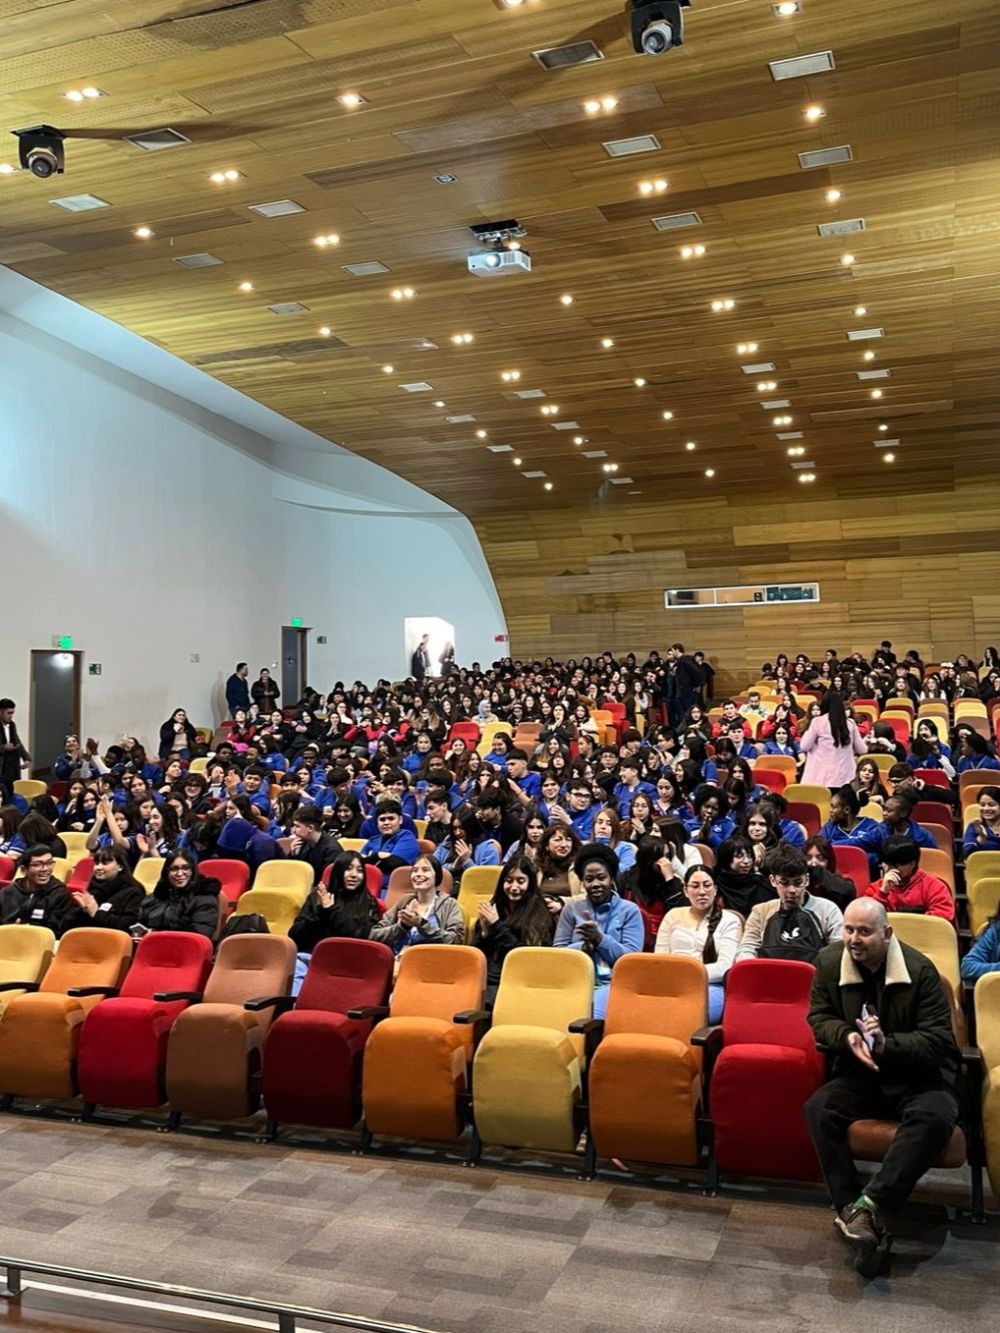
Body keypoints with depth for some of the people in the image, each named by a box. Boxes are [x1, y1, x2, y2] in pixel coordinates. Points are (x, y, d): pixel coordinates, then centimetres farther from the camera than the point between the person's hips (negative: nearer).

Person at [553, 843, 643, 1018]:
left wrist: (600, 939, -14)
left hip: (612, 983, -2)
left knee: (593, 1017, -33)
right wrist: (584, 946, -10)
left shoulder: (629, 910, 8)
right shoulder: (572, 908, 15)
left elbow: (632, 957, -1)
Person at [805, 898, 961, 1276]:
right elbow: (820, 1017, 6)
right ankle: (853, 1211, -28)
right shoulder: (829, 962, -3)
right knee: (818, 1109, -25)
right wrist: (848, 1037, -17)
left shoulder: (919, 970, -13)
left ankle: (869, 1207, -37)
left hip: (919, 1078, -3)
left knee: (934, 1117, -35)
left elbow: (939, 1039, -13)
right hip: (860, 1076, 3)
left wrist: (887, 1045, -30)